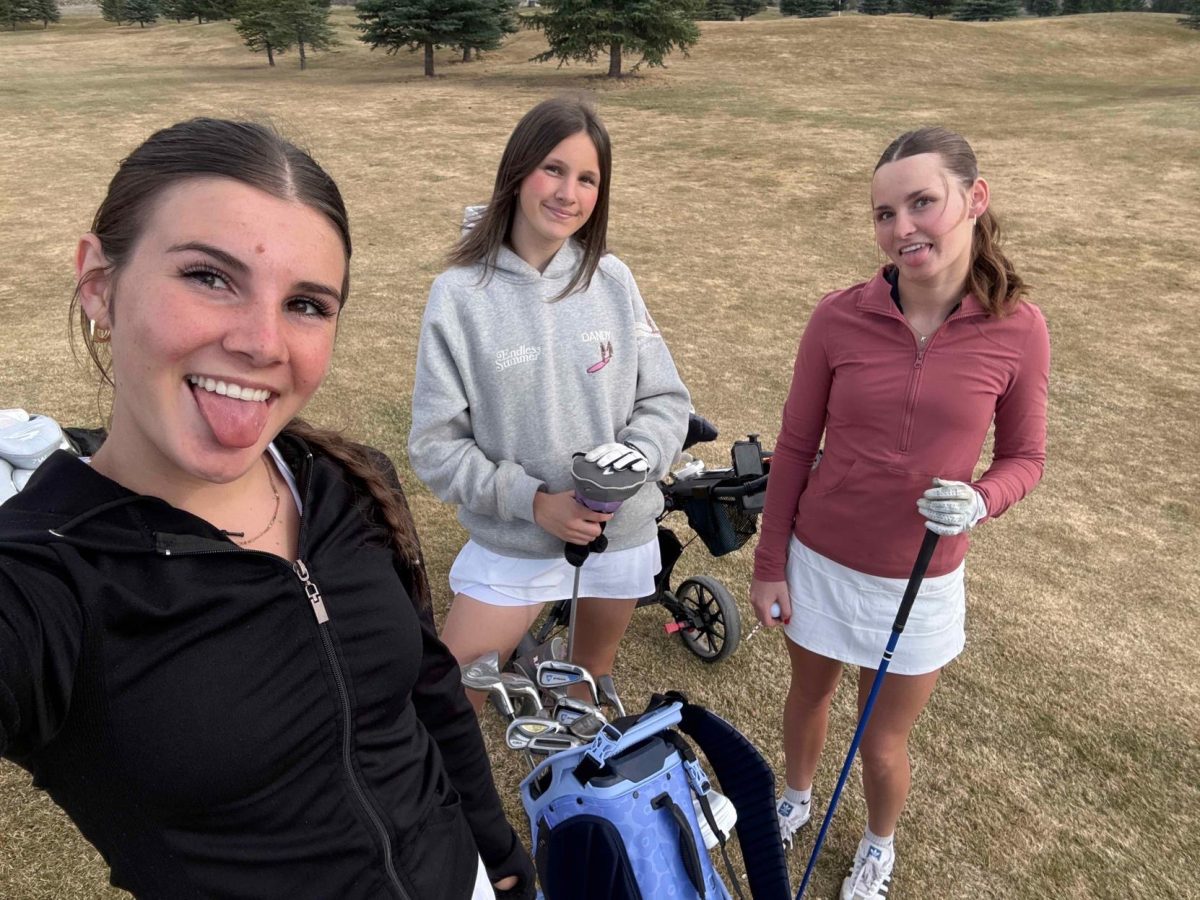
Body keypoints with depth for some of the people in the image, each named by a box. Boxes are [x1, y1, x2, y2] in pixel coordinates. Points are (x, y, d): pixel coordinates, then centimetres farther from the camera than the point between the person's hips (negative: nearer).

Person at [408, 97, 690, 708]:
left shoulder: (611, 280, -7)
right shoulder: (461, 294, -14)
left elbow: (666, 401, -1)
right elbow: (436, 446, -12)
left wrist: (637, 455, -21)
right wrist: (534, 501, -20)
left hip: (621, 534, 3)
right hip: (511, 542, -2)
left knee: (594, 677, 26)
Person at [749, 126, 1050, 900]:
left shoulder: (1018, 329, -14)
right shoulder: (838, 318, -14)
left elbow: (1025, 457, -2)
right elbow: (795, 448, -5)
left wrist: (980, 501, -24)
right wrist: (769, 564, -1)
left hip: (920, 583, -1)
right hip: (819, 563, 1)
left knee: (883, 743, 15)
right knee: (809, 694, 24)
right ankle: (798, 797, 57)